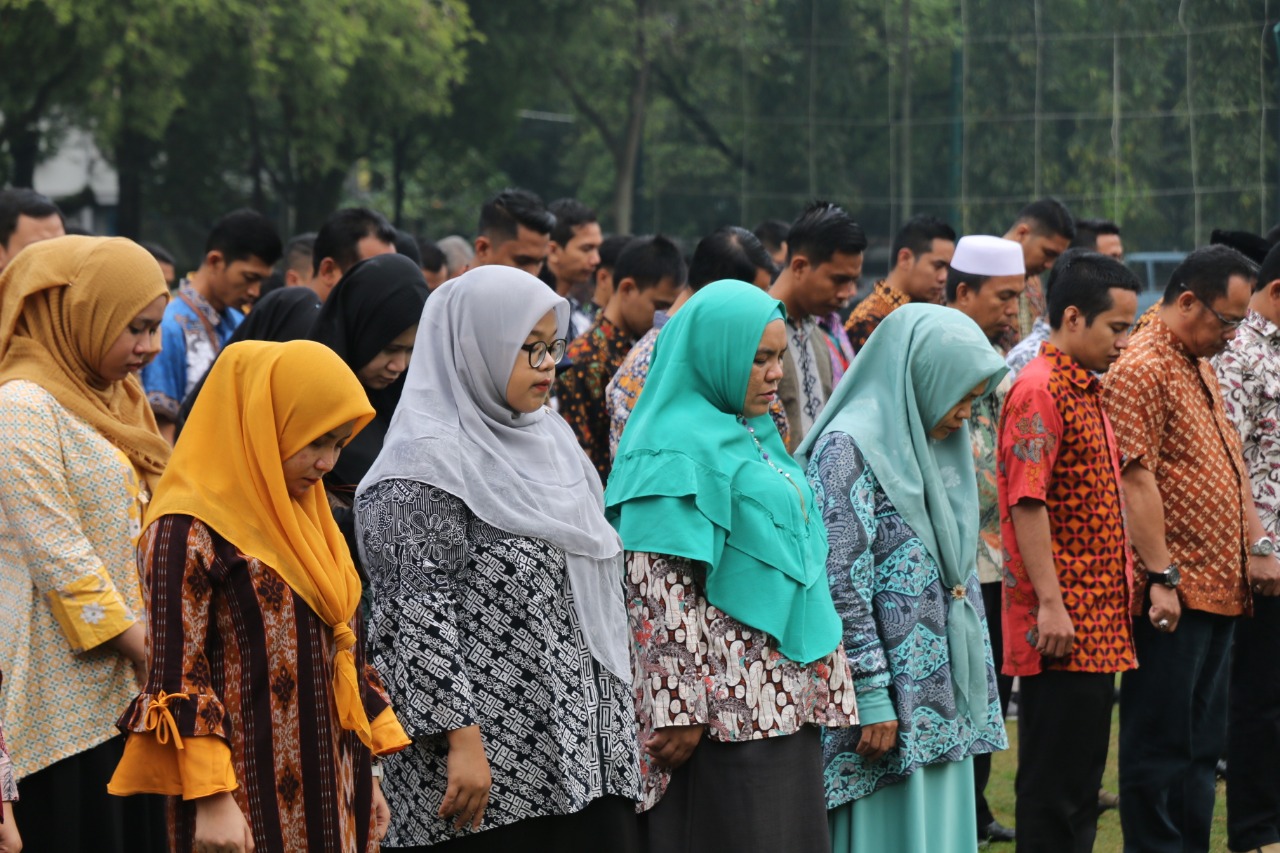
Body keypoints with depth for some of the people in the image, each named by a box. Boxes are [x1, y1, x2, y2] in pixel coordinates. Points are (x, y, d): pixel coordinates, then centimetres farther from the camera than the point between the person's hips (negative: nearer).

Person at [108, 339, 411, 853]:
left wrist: (373, 774, 14)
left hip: (329, 794, 7)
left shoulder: (306, 521, 14)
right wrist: (210, 800, -18)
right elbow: (176, 678, -14)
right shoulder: (189, 533, -11)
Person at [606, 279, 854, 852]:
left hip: (784, 695, 9)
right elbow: (663, 589, -18)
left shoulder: (753, 436, 17)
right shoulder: (679, 450, -12)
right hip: (728, 710, -9)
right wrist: (680, 711, -22)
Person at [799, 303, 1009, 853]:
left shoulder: (932, 449, 15)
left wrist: (975, 685, 17)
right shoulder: (850, 447, -12)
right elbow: (841, 585, -17)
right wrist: (871, 697, -19)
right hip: (891, 704, -9)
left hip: (942, 701, 9)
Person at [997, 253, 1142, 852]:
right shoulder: (1040, 391, -14)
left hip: (1097, 624, 10)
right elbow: (1026, 503, -20)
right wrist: (1050, 604, -23)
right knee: (1054, 781, -5)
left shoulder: (1086, 389, 17)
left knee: (1081, 780, 13)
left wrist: (1121, 585, 20)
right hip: (1063, 623, -10)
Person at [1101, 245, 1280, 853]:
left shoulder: (1202, 367, 18)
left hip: (1218, 588, 10)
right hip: (1173, 594, -10)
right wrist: (1161, 576, -20)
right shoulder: (1142, 368, -13)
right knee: (1161, 742, -5)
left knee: (1203, 742, 13)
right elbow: (1136, 479, -18)